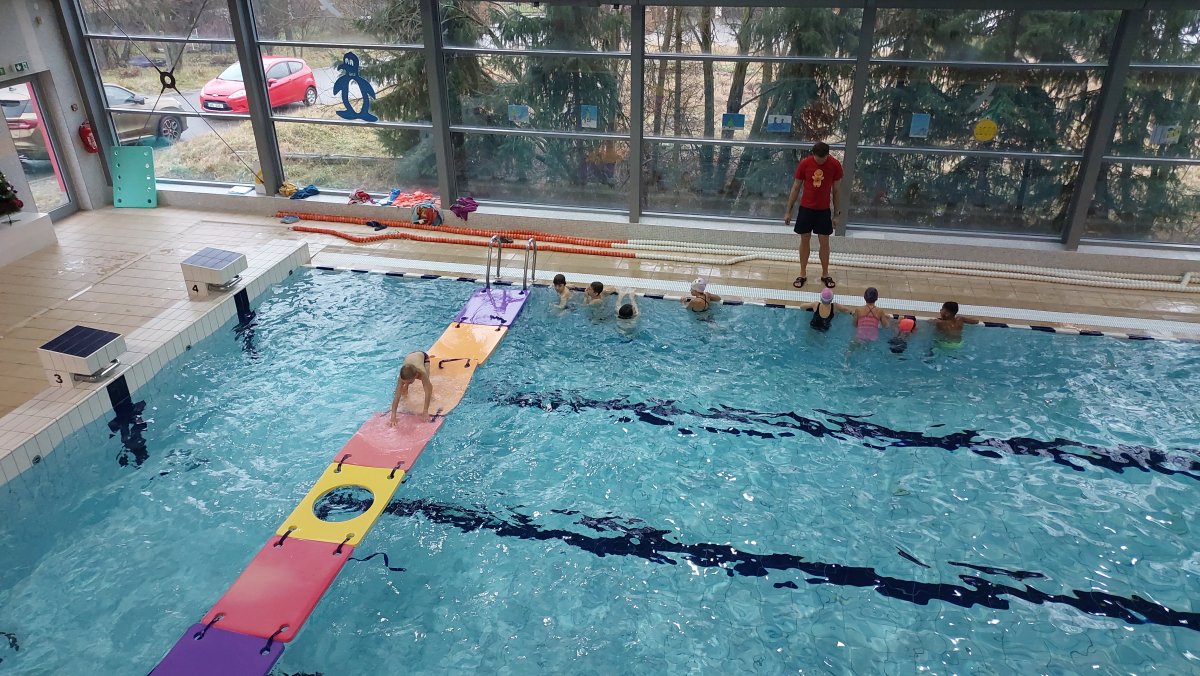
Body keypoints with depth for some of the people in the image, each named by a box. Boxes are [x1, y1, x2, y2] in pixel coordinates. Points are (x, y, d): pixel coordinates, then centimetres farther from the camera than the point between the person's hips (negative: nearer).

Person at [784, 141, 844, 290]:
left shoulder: (835, 165, -10)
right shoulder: (804, 164, -11)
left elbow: (836, 189, 0)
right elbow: (796, 187, -2)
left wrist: (837, 212, 3)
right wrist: (788, 211, -1)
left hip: (824, 210, 0)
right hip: (806, 208, 0)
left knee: (824, 242, 7)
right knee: (805, 240, 8)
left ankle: (825, 275, 22)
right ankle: (803, 274, 20)